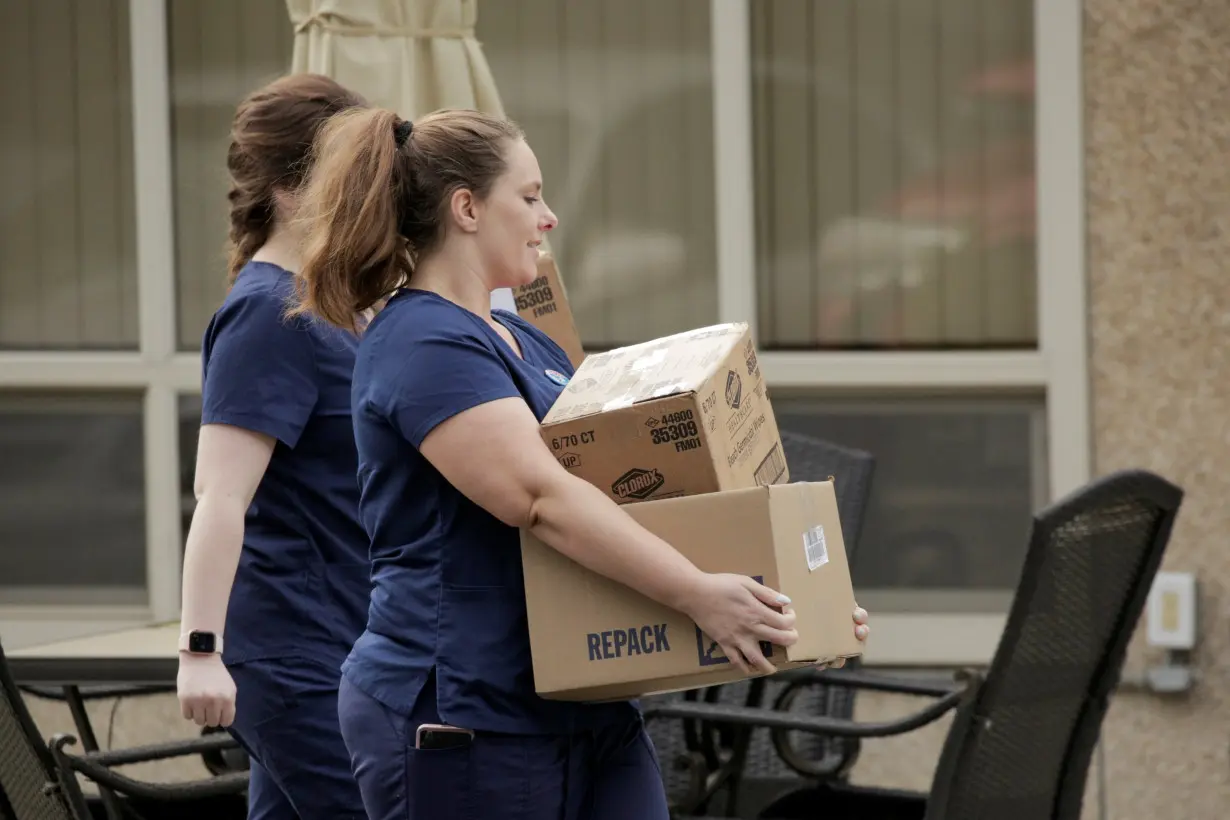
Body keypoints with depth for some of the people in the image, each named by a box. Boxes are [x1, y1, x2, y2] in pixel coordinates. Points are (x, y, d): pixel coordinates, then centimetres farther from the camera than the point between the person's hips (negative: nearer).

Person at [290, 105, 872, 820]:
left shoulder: (524, 342, 17)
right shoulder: (424, 347, -15)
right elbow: (543, 498, -25)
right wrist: (698, 594, -30)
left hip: (588, 709, 9)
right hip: (460, 725, -9)